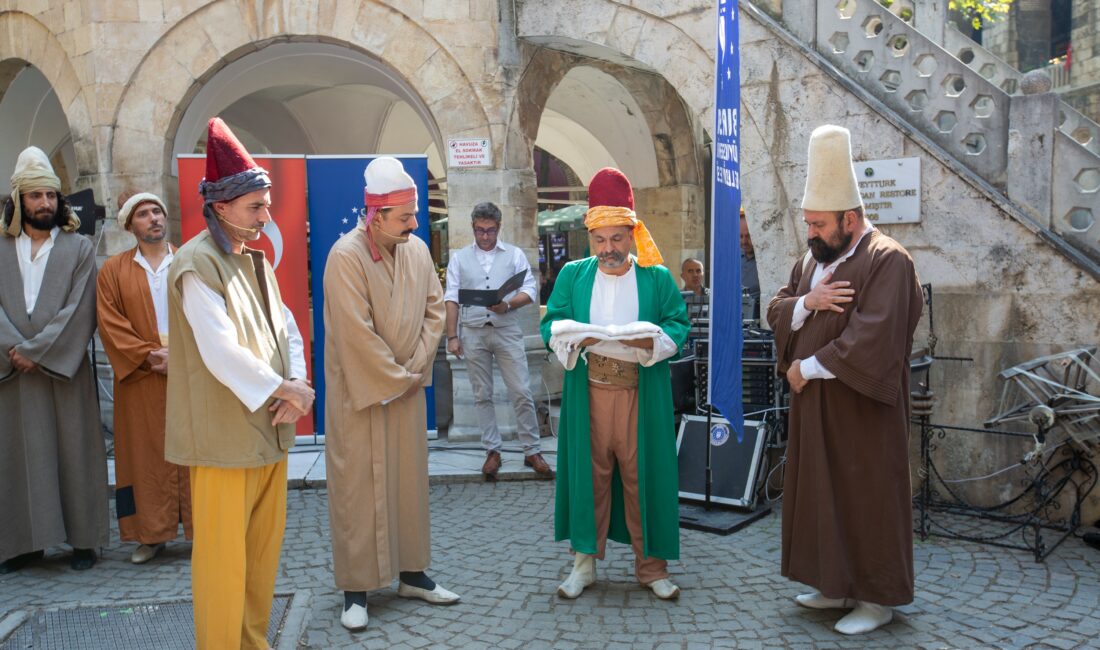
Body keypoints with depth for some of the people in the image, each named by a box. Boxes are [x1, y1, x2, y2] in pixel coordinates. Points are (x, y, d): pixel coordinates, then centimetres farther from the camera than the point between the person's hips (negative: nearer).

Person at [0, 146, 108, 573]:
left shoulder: (79, 248, 3)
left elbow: (79, 310, -6)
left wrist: (36, 350, -12)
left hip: (65, 370, -2)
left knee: (74, 450, 1)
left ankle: (83, 538, 10)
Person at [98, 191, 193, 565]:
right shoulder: (113, 270, 7)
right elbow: (110, 324, -1)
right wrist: (150, 355, -12)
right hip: (141, 382, 1)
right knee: (146, 455, 4)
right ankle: (152, 534, 13)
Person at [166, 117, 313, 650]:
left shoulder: (255, 261, 13)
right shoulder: (196, 264, -13)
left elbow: (286, 330, 11)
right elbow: (221, 352, -22)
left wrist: (295, 387, -6)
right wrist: (282, 389, -15)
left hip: (269, 430, 8)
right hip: (225, 435, -8)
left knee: (263, 549, 15)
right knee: (223, 555, 1)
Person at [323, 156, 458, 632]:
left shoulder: (417, 250, 1)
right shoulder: (346, 256, -18)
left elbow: (434, 308, 6)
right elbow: (357, 332, -21)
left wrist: (416, 368, -4)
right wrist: (396, 379, -14)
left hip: (408, 388, 6)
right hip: (359, 392, -5)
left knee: (409, 480, 12)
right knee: (358, 486, 2)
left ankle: (412, 573, 25)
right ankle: (356, 588, 13)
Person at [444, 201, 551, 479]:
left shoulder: (514, 255, 6)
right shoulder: (459, 258, 8)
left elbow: (529, 291, 0)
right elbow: (451, 299, 4)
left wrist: (508, 304, -19)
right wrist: (452, 337, -3)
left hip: (507, 331, -1)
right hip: (473, 333, 1)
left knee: (521, 393, -2)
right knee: (482, 395, 7)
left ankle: (532, 451, 7)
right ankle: (492, 451, 17)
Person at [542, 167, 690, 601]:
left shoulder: (658, 278, 6)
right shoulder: (573, 276, 9)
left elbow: (679, 326, 2)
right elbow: (550, 326, 5)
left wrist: (650, 341, -18)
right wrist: (574, 339, -17)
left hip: (642, 397, -1)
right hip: (588, 396, 1)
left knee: (643, 476, 4)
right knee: (589, 474, 6)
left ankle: (651, 564, 18)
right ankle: (585, 560, 18)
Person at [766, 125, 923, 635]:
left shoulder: (887, 260, -15)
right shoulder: (813, 258, 11)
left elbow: (872, 337, -25)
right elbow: (776, 312, 9)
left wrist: (807, 366, -17)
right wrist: (805, 303, -13)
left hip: (861, 407, -8)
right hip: (816, 405, 8)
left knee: (866, 497, 2)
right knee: (823, 493, 13)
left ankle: (878, 596, 16)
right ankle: (838, 585, 27)